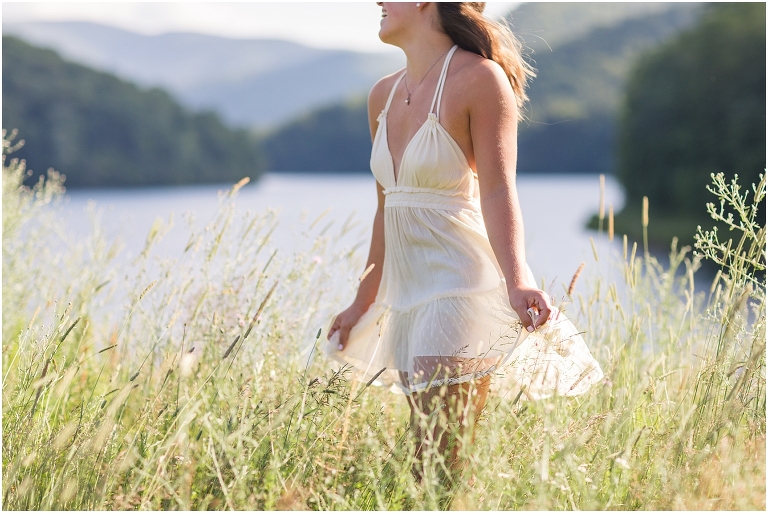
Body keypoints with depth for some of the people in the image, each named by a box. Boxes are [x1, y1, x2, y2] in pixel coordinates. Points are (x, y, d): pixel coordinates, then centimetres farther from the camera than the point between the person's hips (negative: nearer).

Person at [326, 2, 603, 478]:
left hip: (461, 287, -8)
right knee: (424, 454, 10)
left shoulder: (479, 79, -10)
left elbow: (498, 193, -18)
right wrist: (363, 303, 23)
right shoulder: (384, 96, 12)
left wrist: (516, 281, -32)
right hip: (406, 294, 8)